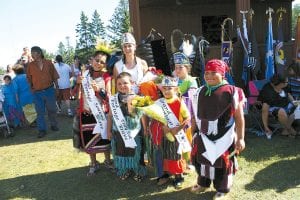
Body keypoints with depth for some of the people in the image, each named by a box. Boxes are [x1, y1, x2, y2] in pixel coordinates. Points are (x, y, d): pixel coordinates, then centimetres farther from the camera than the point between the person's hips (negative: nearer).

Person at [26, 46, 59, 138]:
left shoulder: (48, 63, -1)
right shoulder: (30, 65, 0)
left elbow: (54, 75, 5)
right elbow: (29, 78, 6)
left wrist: (56, 85, 4)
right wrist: (31, 88, 1)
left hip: (49, 90, 0)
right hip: (37, 92, 0)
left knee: (52, 109, 11)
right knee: (40, 112, 3)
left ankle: (54, 125, 30)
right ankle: (42, 130, 12)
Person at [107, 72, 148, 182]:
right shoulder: (113, 99, -3)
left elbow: (143, 115, -6)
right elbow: (110, 116, 4)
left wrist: (145, 130, -3)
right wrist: (109, 130, 6)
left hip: (134, 132, -2)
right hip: (118, 132, 3)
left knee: (135, 152, 12)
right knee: (121, 152, 16)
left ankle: (139, 172, 33)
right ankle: (124, 170, 38)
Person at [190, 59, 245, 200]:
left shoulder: (232, 92, -12)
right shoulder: (200, 93, 2)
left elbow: (239, 117, -10)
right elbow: (196, 116, 9)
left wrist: (240, 138, -12)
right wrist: (192, 133, 12)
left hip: (224, 137, -4)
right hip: (203, 136, 4)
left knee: (222, 163, 12)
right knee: (202, 160, 19)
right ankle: (203, 183, 44)